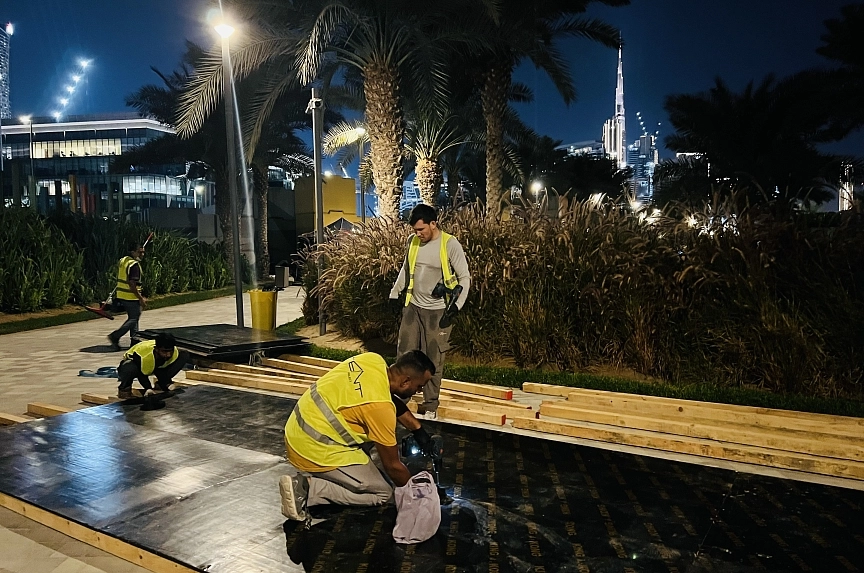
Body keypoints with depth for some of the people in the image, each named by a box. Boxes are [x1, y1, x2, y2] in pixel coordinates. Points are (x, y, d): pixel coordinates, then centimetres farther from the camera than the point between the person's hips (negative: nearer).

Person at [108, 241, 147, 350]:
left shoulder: (122, 261, 11)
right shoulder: (134, 265, -18)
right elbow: (132, 284, -23)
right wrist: (141, 298, -18)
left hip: (121, 295, 10)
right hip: (131, 297, -10)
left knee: (133, 317, 19)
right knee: (134, 319, 0)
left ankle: (134, 339, 23)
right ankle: (115, 336, -6)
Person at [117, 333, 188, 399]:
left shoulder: (175, 352, -30)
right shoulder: (142, 352, -40)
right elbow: (140, 373, -24)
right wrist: (148, 388, -29)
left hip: (157, 367, 4)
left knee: (184, 355, -19)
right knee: (131, 369, -44)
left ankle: (163, 383, -5)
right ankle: (125, 387, -9)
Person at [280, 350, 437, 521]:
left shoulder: (374, 360, -3)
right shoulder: (380, 406, -24)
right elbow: (392, 466, -12)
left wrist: (418, 429, 19)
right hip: (313, 451, -9)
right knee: (383, 493, 1)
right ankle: (307, 489, -7)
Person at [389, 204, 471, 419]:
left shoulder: (450, 244, -14)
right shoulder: (413, 242, 1)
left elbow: (464, 277, -10)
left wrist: (457, 304, -19)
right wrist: (394, 293, 17)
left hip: (437, 311, -5)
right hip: (413, 307, 5)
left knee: (433, 360, 3)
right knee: (404, 354, 10)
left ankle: (430, 407, 16)